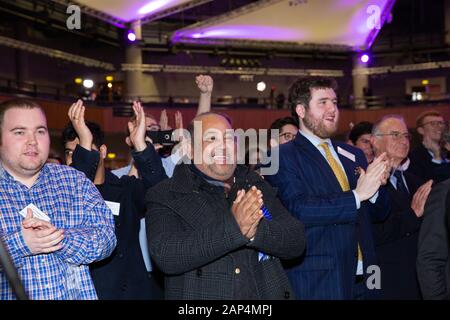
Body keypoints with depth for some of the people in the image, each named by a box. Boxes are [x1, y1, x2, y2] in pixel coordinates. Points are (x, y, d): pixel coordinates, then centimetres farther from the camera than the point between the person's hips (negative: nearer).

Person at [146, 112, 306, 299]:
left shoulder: (257, 187, 2)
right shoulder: (165, 196, -8)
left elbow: (296, 242, -5)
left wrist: (256, 231, -24)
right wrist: (233, 229, -30)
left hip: (266, 291, 3)